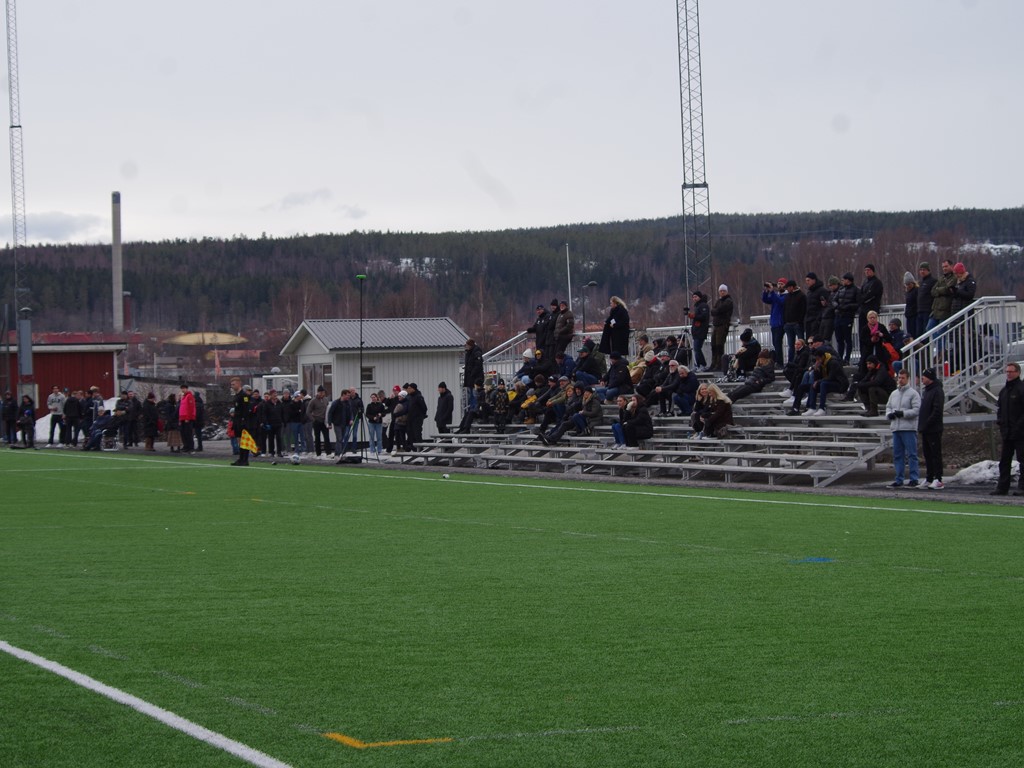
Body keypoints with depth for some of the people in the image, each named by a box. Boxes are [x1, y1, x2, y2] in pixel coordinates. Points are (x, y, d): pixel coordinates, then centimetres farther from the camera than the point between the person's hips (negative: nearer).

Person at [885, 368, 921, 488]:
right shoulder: (894, 394, 18)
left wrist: (903, 413, -18)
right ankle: (899, 479, 13)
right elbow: (888, 406, 21)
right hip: (896, 428, 7)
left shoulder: (913, 393, -3)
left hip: (909, 428, -7)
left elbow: (917, 410, -11)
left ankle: (913, 479, -4)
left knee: (911, 454, -5)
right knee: (897, 455, 8)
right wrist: (889, 414, 0)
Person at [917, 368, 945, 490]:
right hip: (925, 430, 9)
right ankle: (929, 479, 16)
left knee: (935, 454, -8)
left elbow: (937, 411, -19)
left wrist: (927, 424, -19)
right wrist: (921, 425, 12)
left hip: (934, 429, -9)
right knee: (927, 454, 11)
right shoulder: (925, 391, 18)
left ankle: (938, 480, -7)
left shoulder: (937, 391, -11)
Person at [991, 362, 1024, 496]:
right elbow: (999, 408, 24)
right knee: (1004, 460, 9)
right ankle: (1002, 486, 13)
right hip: (1007, 433, 8)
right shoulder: (1004, 390, 16)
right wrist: (999, 421, 9)